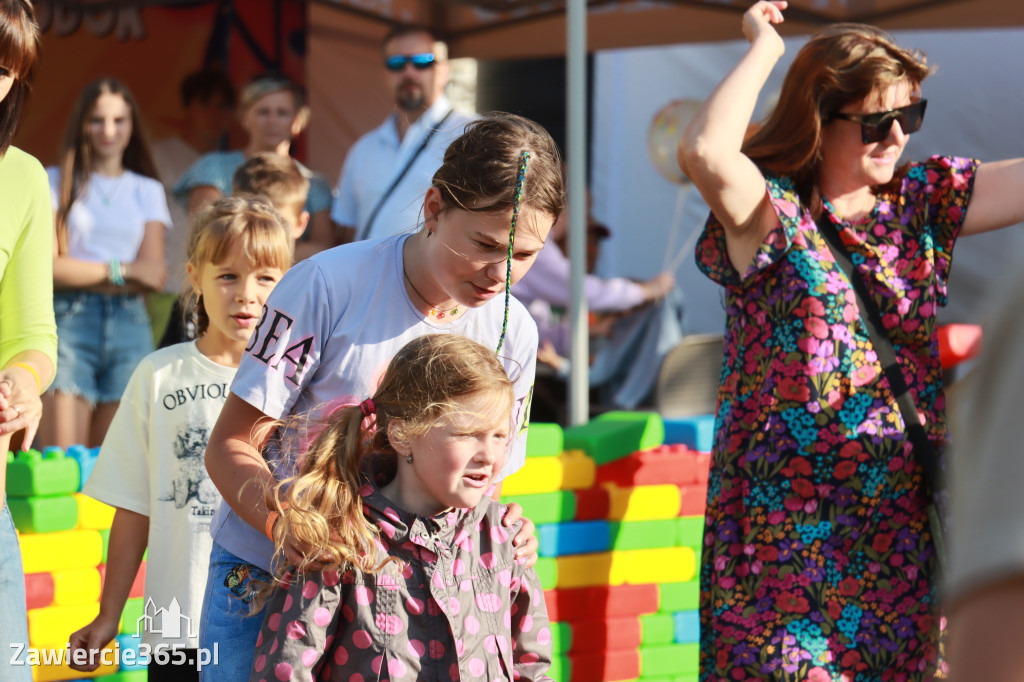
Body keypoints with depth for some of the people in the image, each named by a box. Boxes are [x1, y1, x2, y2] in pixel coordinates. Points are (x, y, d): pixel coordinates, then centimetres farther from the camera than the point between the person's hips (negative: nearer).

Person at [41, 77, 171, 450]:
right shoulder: (56, 182, 7)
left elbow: (152, 275, 5)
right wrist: (121, 270, -4)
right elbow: (48, 266, -4)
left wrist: (84, 272, -5)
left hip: (129, 325, 3)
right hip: (68, 321, -3)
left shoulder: (147, 191, 15)